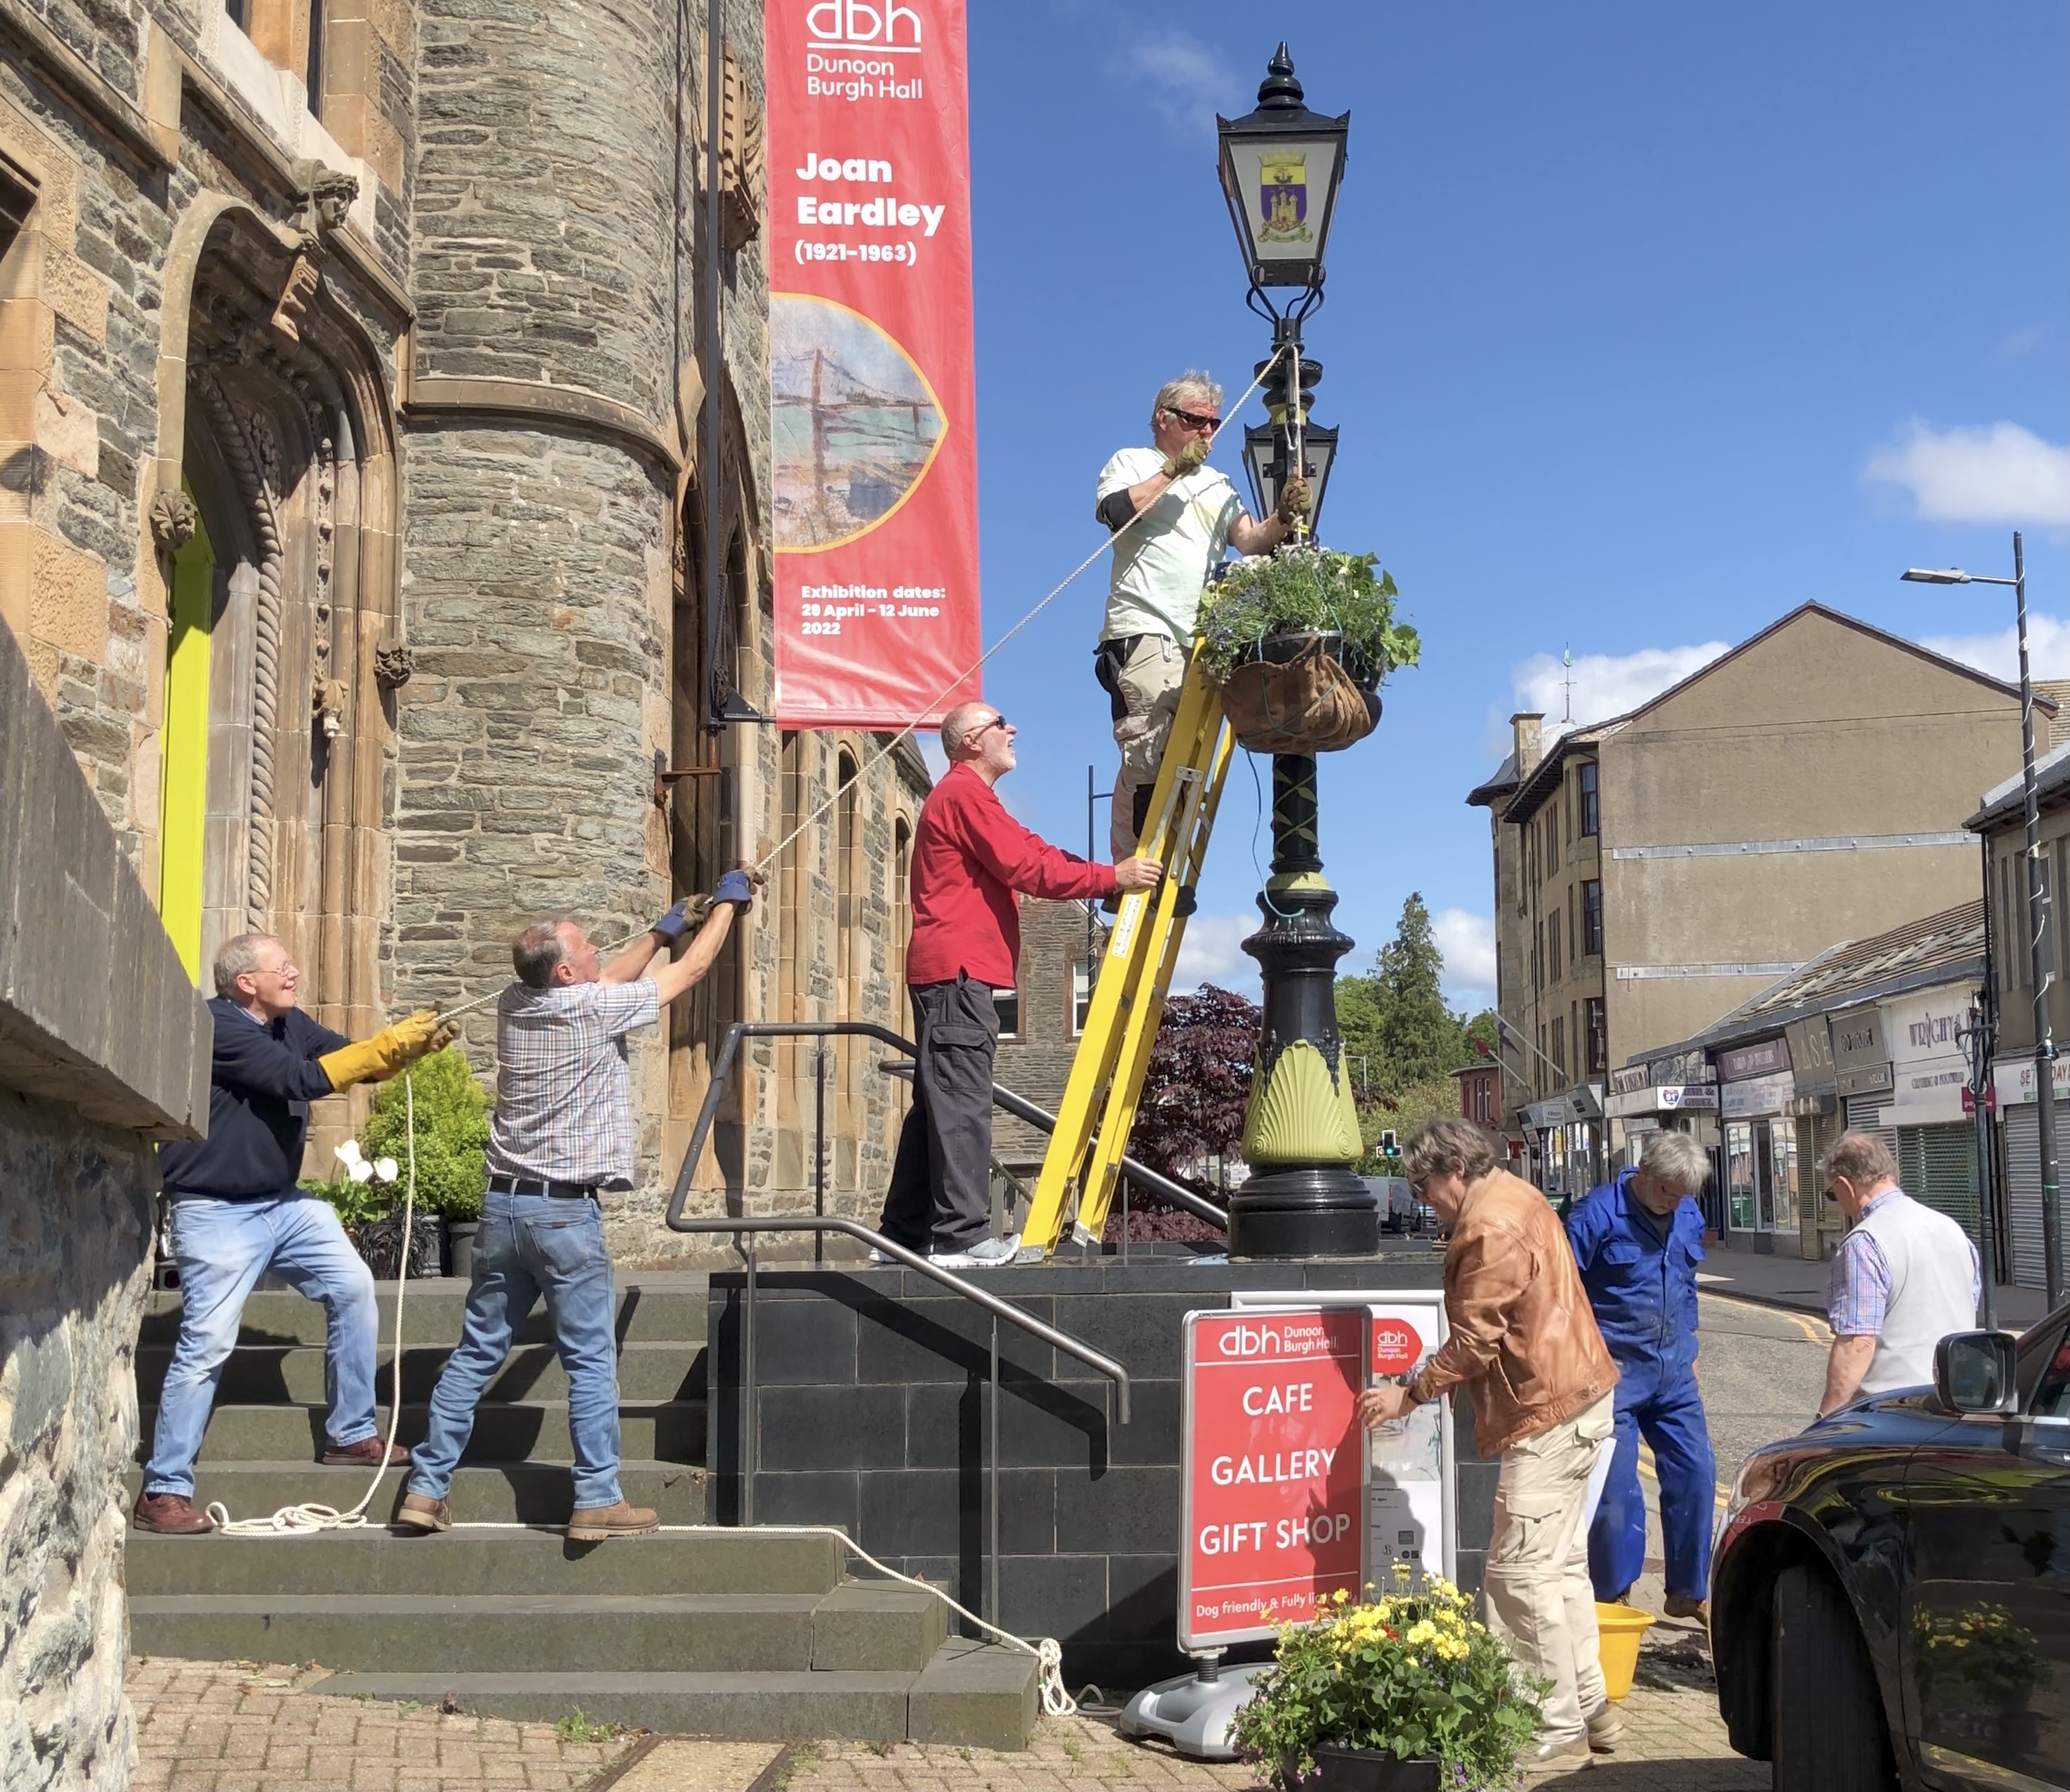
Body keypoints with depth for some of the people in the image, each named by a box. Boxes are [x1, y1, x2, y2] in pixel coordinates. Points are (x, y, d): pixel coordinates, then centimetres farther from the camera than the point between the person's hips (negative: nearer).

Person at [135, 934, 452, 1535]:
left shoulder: (291, 1024, 8)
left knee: (353, 1287, 4)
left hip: (285, 1204, 8)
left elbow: (358, 1060, 11)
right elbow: (303, 1079, -26)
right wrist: (390, 1043, -23)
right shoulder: (218, 1027, -18)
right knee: (206, 1345, -9)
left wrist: (413, 1043, -9)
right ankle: (162, 1492, -1)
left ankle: (350, 1436, 16)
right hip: (219, 1212, -8)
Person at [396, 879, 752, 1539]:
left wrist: (658, 933, 31)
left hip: (503, 1205, 7)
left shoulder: (514, 1006, 7)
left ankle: (425, 1489, 14)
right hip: (565, 1213, -7)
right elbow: (691, 971, 0)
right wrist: (727, 903, 14)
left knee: (476, 1352, 11)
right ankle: (598, 1499, 0)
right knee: (591, 1361, -1)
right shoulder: (593, 1009, -11)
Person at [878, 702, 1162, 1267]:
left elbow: (1035, 850, 19)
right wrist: (1113, 878, -10)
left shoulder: (968, 795, 27)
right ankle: (960, 1236, -15)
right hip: (958, 970, -11)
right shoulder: (964, 792, -7)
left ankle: (904, 1234, 13)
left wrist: (1112, 877, 8)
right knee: (962, 1104, -13)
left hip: (949, 972, 11)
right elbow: (1028, 869, -14)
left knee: (938, 1105, 11)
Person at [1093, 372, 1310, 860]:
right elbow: (1116, 510, -10)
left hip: (1202, 640, 6)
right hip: (1144, 633, -6)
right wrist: (1173, 469, -7)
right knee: (1146, 758, -17)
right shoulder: (1131, 462, 11)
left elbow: (1249, 541, 11)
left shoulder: (1217, 484, 25)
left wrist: (1284, 519, -9)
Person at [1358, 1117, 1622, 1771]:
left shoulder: (1491, 1227, -20)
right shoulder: (1513, 1196, 12)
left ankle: (1559, 1730, -1)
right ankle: (1587, 1705, 27)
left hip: (1547, 1414, -11)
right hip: (1576, 1395, 11)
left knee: (1521, 1572, -7)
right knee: (1561, 1562, 18)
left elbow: (1474, 1341, -19)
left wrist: (1408, 1393, -10)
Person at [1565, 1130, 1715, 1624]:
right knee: (1616, 1490, -4)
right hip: (1615, 1372, -6)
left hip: (1673, 1372, 6)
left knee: (1695, 1475, 7)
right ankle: (1612, 1598, 11)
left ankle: (1688, 1592, 21)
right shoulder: (1598, 1213, -14)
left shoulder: (1689, 1216, 8)